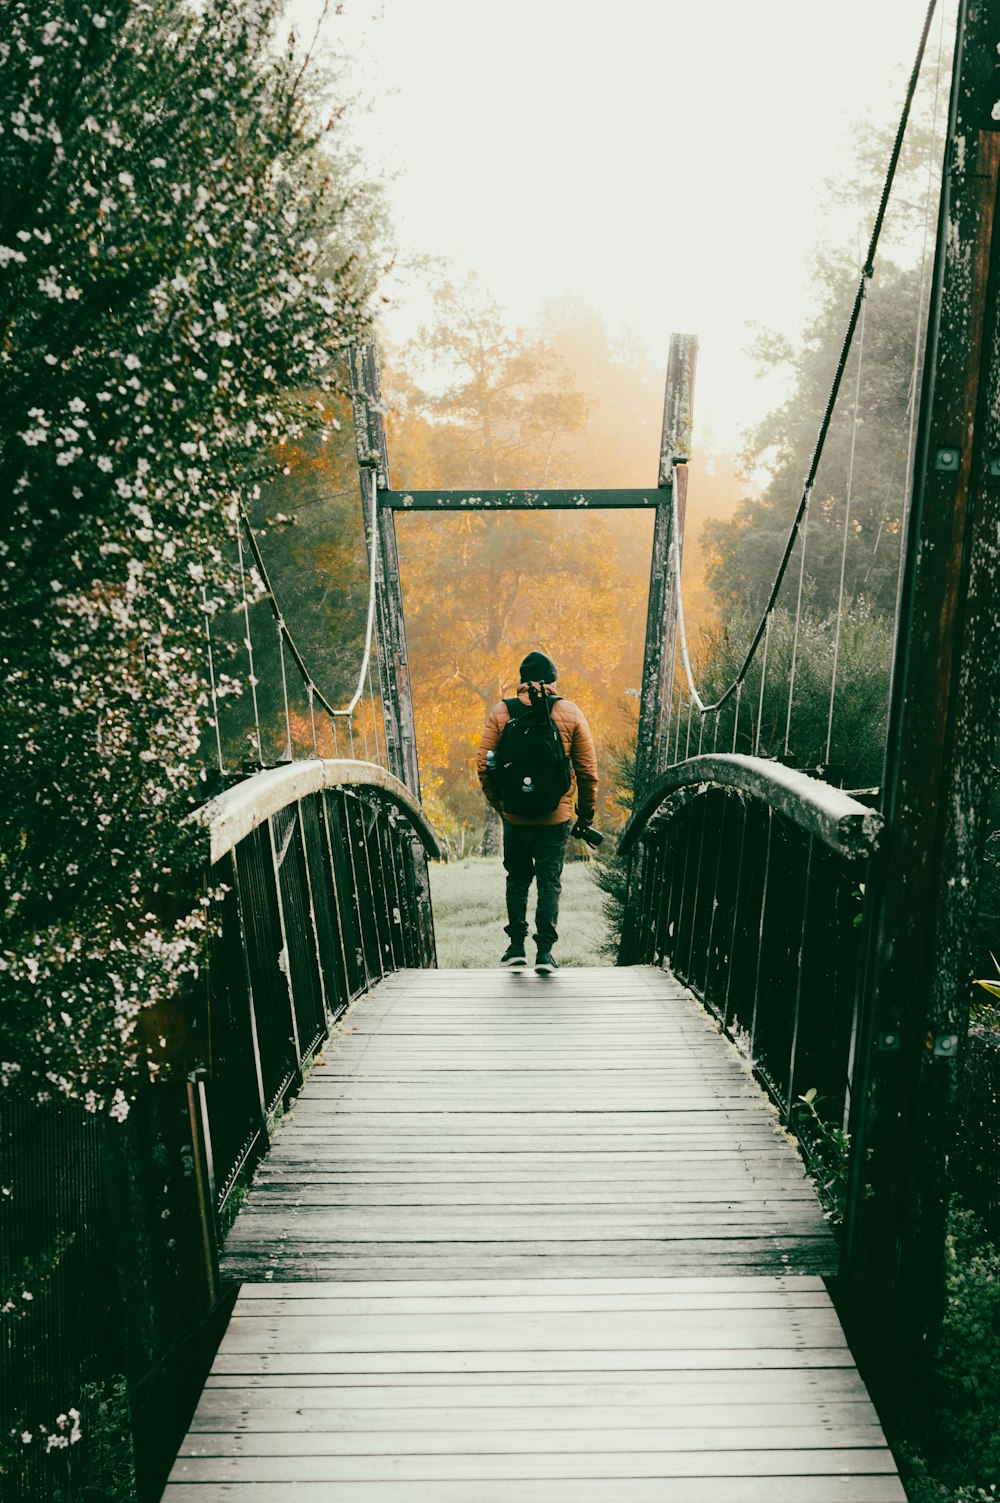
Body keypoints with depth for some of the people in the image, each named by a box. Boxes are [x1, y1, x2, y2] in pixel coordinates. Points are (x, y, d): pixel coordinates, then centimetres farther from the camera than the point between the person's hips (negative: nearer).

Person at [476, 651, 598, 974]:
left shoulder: (500, 712, -2)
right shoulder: (570, 713, -2)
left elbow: (484, 766, -2)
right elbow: (588, 768, -2)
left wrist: (497, 802, 13)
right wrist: (587, 810, 10)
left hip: (515, 815, 1)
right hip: (555, 817, -1)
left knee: (517, 879, 17)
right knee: (549, 882, 8)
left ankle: (516, 946, 20)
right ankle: (544, 951, 7)